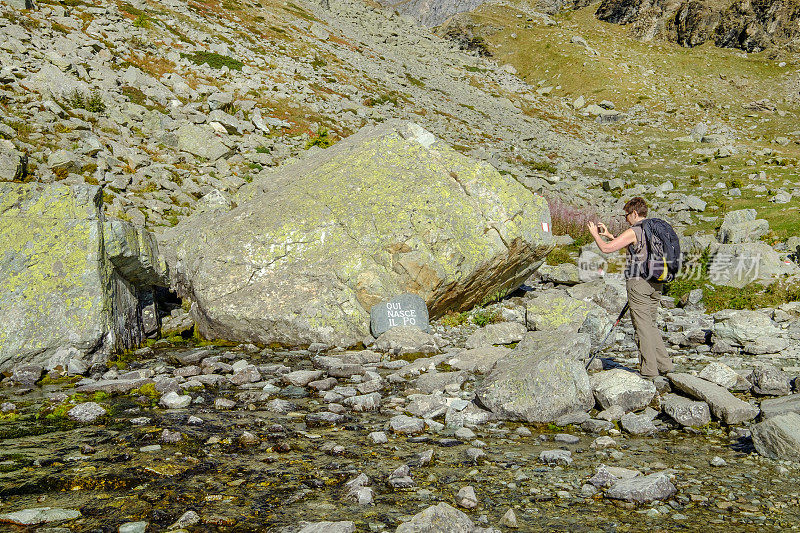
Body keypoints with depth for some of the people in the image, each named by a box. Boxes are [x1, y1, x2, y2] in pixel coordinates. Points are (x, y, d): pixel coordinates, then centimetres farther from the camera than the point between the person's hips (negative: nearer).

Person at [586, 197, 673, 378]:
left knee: (642, 326, -2)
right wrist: (609, 235, 26)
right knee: (650, 325, 16)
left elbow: (606, 248, -13)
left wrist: (595, 234, 5)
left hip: (638, 283, -8)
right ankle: (664, 365, 14)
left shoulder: (634, 232, -12)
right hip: (656, 283, 8)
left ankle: (649, 369, 1)